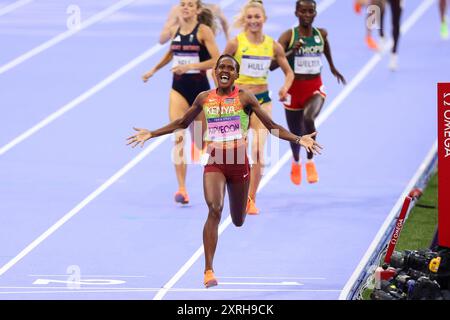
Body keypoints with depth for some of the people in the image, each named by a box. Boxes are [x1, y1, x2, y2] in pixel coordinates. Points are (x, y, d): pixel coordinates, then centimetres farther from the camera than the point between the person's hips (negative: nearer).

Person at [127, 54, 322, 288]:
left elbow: (272, 126, -1)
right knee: (214, 209, -23)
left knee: (238, 221, 11)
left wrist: (299, 139, -12)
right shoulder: (204, 98, 6)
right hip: (214, 163, 0)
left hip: (239, 162, 0)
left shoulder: (244, 98, -2)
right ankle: (208, 271, -24)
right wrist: (151, 134, 18)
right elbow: (182, 123, 20)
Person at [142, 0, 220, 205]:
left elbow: (217, 60, -16)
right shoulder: (175, 30, 6)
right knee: (178, 136, -12)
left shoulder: (203, 30, -9)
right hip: (179, 86, 3)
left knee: (200, 138, 10)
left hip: (199, 87, -3)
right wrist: (154, 70, 30)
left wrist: (190, 66, -24)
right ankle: (181, 188, -14)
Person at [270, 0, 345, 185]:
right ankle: (296, 162, 49)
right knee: (295, 132, 14)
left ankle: (310, 161, -9)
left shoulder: (321, 34, 0)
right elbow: (272, 65, -19)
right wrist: (292, 52, -32)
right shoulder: (288, 36, -10)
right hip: (294, 88, 0)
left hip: (315, 88, 0)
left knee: (308, 118, -31)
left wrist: (332, 67, 39)